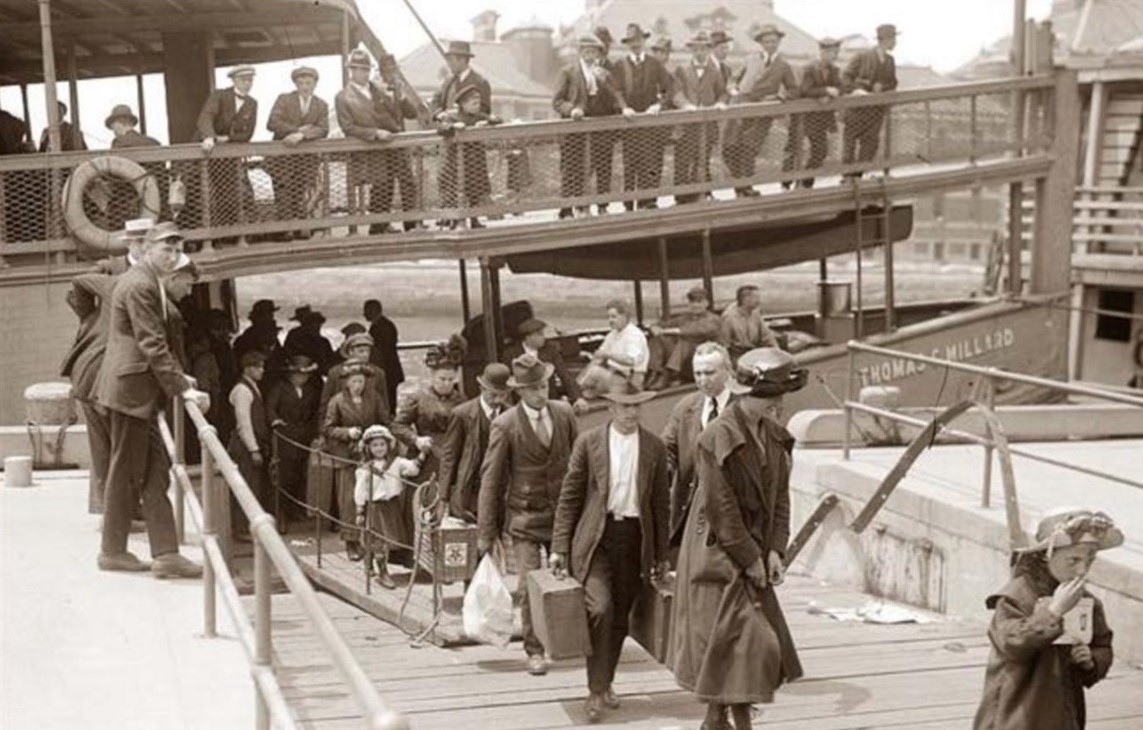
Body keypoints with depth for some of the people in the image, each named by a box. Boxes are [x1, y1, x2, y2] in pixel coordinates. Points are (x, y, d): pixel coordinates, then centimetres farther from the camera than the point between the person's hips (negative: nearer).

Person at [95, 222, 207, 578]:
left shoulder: (149, 282, 15)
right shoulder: (139, 285, -17)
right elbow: (153, 345, -21)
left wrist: (177, 378, 16)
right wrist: (183, 388, -22)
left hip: (139, 389, 10)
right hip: (130, 388, -10)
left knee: (155, 469, 7)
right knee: (126, 471, 0)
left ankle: (165, 553, 8)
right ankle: (113, 551, 11)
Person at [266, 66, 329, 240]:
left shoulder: (322, 106, 8)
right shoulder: (283, 100, 2)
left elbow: (323, 130, -8)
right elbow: (272, 124, -11)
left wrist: (301, 136, -23)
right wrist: (298, 129, -16)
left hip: (306, 158, 2)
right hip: (282, 155, -2)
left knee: (300, 192, 0)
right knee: (283, 192, -6)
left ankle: (301, 227, 3)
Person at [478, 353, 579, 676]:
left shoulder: (564, 414, 0)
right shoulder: (505, 425, -11)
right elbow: (491, 479, -6)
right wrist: (486, 532, -6)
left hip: (564, 513, 3)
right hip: (525, 517, -3)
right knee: (530, 586, -6)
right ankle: (534, 651, 8)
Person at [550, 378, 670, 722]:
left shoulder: (654, 447, 5)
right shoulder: (588, 443, 0)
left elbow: (661, 503, 10)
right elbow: (569, 497, 3)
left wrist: (662, 555, 10)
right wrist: (559, 547, -2)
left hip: (635, 537, 2)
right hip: (595, 538, -2)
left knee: (620, 618, 8)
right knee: (600, 608, -17)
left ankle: (605, 684, 27)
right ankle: (596, 690, -6)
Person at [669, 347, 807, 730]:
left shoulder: (774, 435, 3)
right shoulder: (718, 439, -20)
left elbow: (780, 495, 7)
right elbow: (721, 510, -19)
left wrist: (775, 551, -2)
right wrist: (750, 559, -15)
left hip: (754, 553, 8)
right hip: (719, 557, -8)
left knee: (765, 639, 11)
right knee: (734, 640, -5)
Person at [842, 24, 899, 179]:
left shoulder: (890, 60, 7)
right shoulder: (863, 56, -8)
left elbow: (893, 83, 12)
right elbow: (845, 76, -8)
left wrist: (882, 87, -9)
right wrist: (855, 89, -25)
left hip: (877, 108, 5)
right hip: (858, 107, -5)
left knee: (871, 141, 4)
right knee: (851, 138, 1)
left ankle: (858, 174, 15)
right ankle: (848, 175, 10)